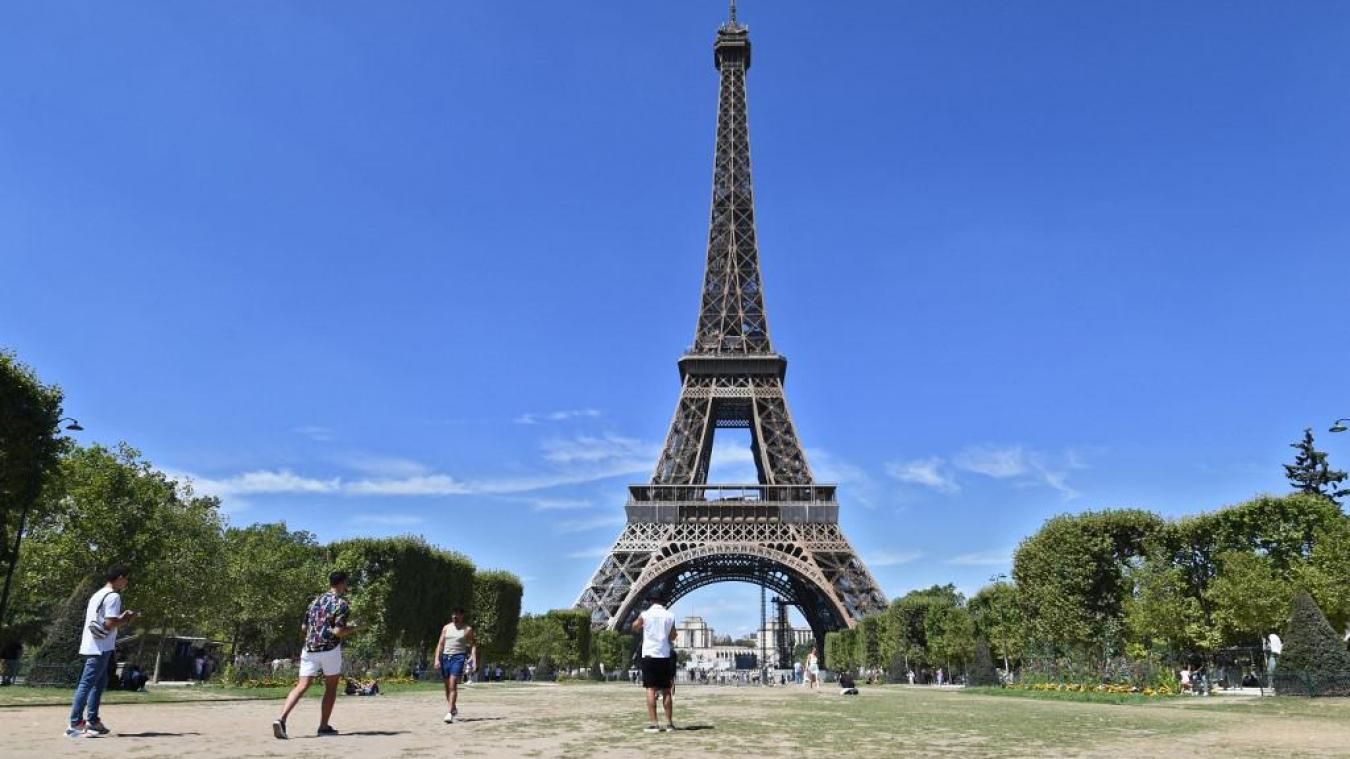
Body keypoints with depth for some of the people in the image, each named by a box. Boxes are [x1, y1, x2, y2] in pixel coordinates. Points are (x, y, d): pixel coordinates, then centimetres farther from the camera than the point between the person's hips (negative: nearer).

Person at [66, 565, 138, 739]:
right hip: (101, 648, -10)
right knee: (87, 684, -10)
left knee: (100, 682, 16)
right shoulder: (113, 596, -12)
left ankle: (92, 721, 18)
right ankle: (75, 724, -10)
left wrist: (122, 619, 18)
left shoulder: (98, 595, 19)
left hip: (92, 646, 10)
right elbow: (110, 624, -19)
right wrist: (126, 620, -3)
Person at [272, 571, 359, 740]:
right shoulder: (341, 604, -6)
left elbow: (303, 628, 18)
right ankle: (324, 727, 12)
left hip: (309, 648, 5)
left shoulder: (315, 602, 15)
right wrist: (352, 629, 3)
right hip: (329, 649, -5)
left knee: (301, 686, 2)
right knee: (331, 688, 10)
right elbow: (338, 632, -14)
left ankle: (281, 719, -16)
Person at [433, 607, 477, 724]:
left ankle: (450, 713, -17)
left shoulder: (467, 629, 3)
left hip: (458, 658, -4)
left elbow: (473, 645, 3)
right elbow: (440, 644, 11)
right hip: (445, 657, 4)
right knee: (447, 686, 11)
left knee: (453, 685, -16)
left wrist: (473, 659, -9)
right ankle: (453, 708, 30)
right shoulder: (446, 628, 12)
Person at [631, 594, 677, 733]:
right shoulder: (670, 616, 2)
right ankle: (669, 723, 10)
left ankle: (652, 724, -7)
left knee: (651, 689, -2)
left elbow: (635, 628, 15)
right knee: (666, 690, 9)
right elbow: (672, 637, 10)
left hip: (649, 655, -2)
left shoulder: (645, 615, -3)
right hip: (665, 656, 2)